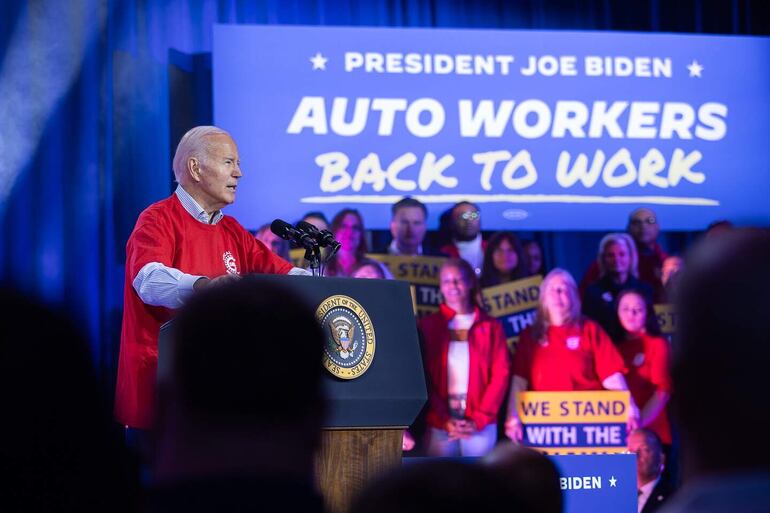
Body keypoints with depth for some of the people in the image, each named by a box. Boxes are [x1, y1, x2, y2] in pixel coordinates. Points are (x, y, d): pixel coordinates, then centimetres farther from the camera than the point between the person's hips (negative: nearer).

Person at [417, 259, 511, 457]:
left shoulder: (491, 327, 10)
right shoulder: (427, 326, 9)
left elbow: (501, 374, 3)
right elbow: (423, 377, 3)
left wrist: (479, 419, -8)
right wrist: (444, 420, -9)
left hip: (481, 423, 0)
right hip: (438, 424, 0)